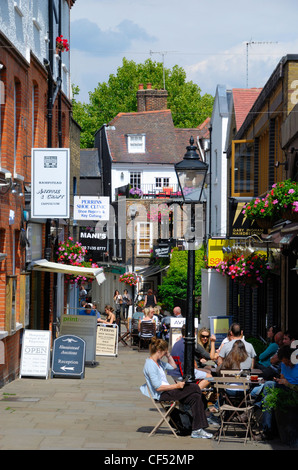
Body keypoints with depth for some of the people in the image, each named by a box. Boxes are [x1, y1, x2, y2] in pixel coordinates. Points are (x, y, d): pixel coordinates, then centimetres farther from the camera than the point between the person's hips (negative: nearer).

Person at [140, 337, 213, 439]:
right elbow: (158, 387, -21)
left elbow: (173, 366, 30)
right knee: (194, 388, -14)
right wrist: (176, 386, -17)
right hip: (162, 395, -10)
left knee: (195, 397, -7)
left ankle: (197, 430, -11)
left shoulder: (158, 362, 15)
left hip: (168, 391, 10)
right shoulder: (150, 365, -16)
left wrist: (168, 355, 15)